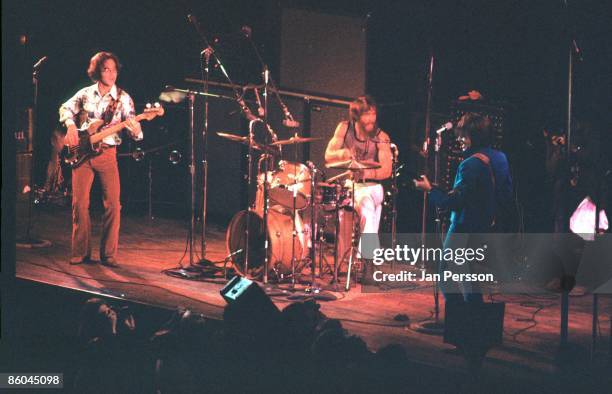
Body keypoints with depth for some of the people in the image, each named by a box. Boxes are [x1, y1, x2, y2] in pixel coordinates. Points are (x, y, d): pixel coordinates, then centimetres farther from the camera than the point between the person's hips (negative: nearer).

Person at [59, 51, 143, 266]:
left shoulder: (123, 98, 0)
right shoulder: (86, 93, 6)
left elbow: (136, 134, -4)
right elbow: (66, 108, 19)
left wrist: (135, 129, -29)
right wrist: (71, 125, -1)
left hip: (107, 153, -1)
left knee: (113, 204, -7)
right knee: (80, 203, -1)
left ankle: (108, 255, 2)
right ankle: (80, 252, 10)